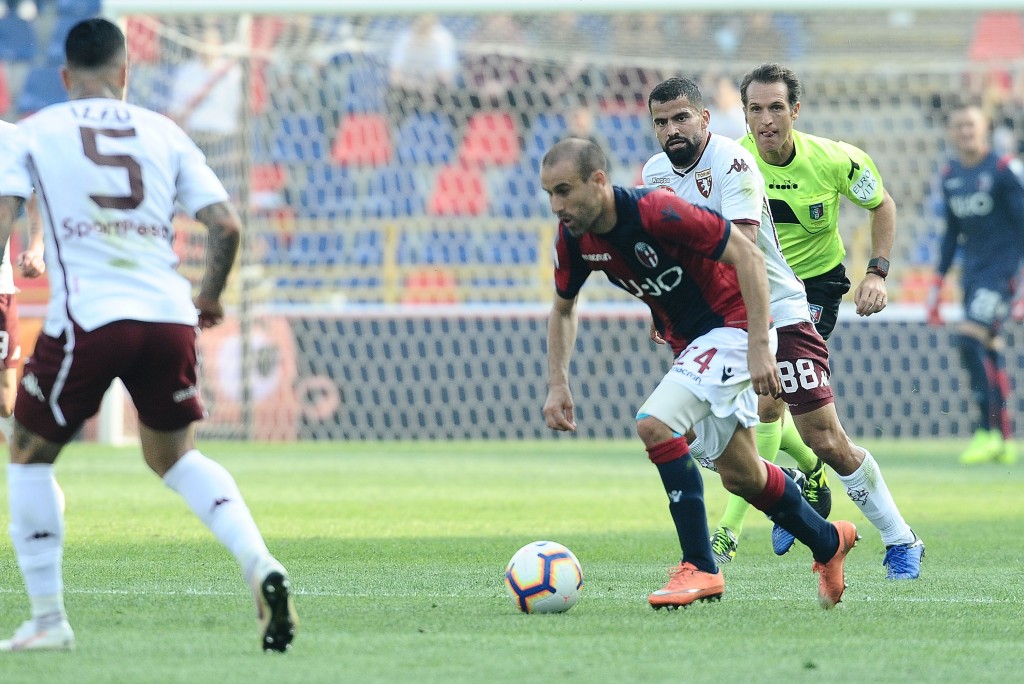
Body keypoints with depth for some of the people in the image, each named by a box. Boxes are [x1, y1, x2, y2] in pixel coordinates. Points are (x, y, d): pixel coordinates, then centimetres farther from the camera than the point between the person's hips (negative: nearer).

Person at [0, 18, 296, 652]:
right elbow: (226, 223, 8)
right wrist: (210, 295, 23)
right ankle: (261, 566, 0)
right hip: (169, 315, 3)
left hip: (86, 316, -3)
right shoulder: (163, 132, 14)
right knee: (175, 455, 23)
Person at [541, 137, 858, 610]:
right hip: (691, 341, 8)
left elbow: (748, 255, -24)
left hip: (734, 326, -8)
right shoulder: (573, 238, -6)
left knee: (654, 424, -24)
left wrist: (759, 347, -28)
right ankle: (828, 542, 40)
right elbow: (562, 309, 13)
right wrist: (558, 384, 1)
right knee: (738, 474, 16)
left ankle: (700, 568, -16)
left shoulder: (655, 212, -28)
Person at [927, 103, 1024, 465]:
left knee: (970, 339, -20)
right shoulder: (950, 175, 10)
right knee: (989, 353, 6)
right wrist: (937, 284, 17)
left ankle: (988, 429, -16)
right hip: (972, 269, 7)